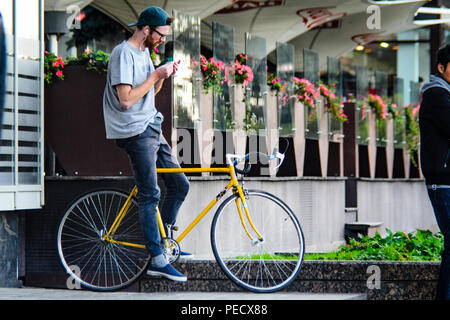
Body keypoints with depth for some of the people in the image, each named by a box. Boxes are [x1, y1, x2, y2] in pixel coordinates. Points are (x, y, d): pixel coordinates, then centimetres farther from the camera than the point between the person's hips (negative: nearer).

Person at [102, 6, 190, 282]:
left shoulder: (144, 53, 15)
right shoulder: (124, 54, -15)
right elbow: (126, 99, -23)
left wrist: (164, 75, 5)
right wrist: (155, 75, -18)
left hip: (151, 128, 9)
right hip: (135, 132, -9)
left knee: (180, 184, 10)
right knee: (150, 195, -10)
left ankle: (164, 241, 23)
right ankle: (157, 260, -9)